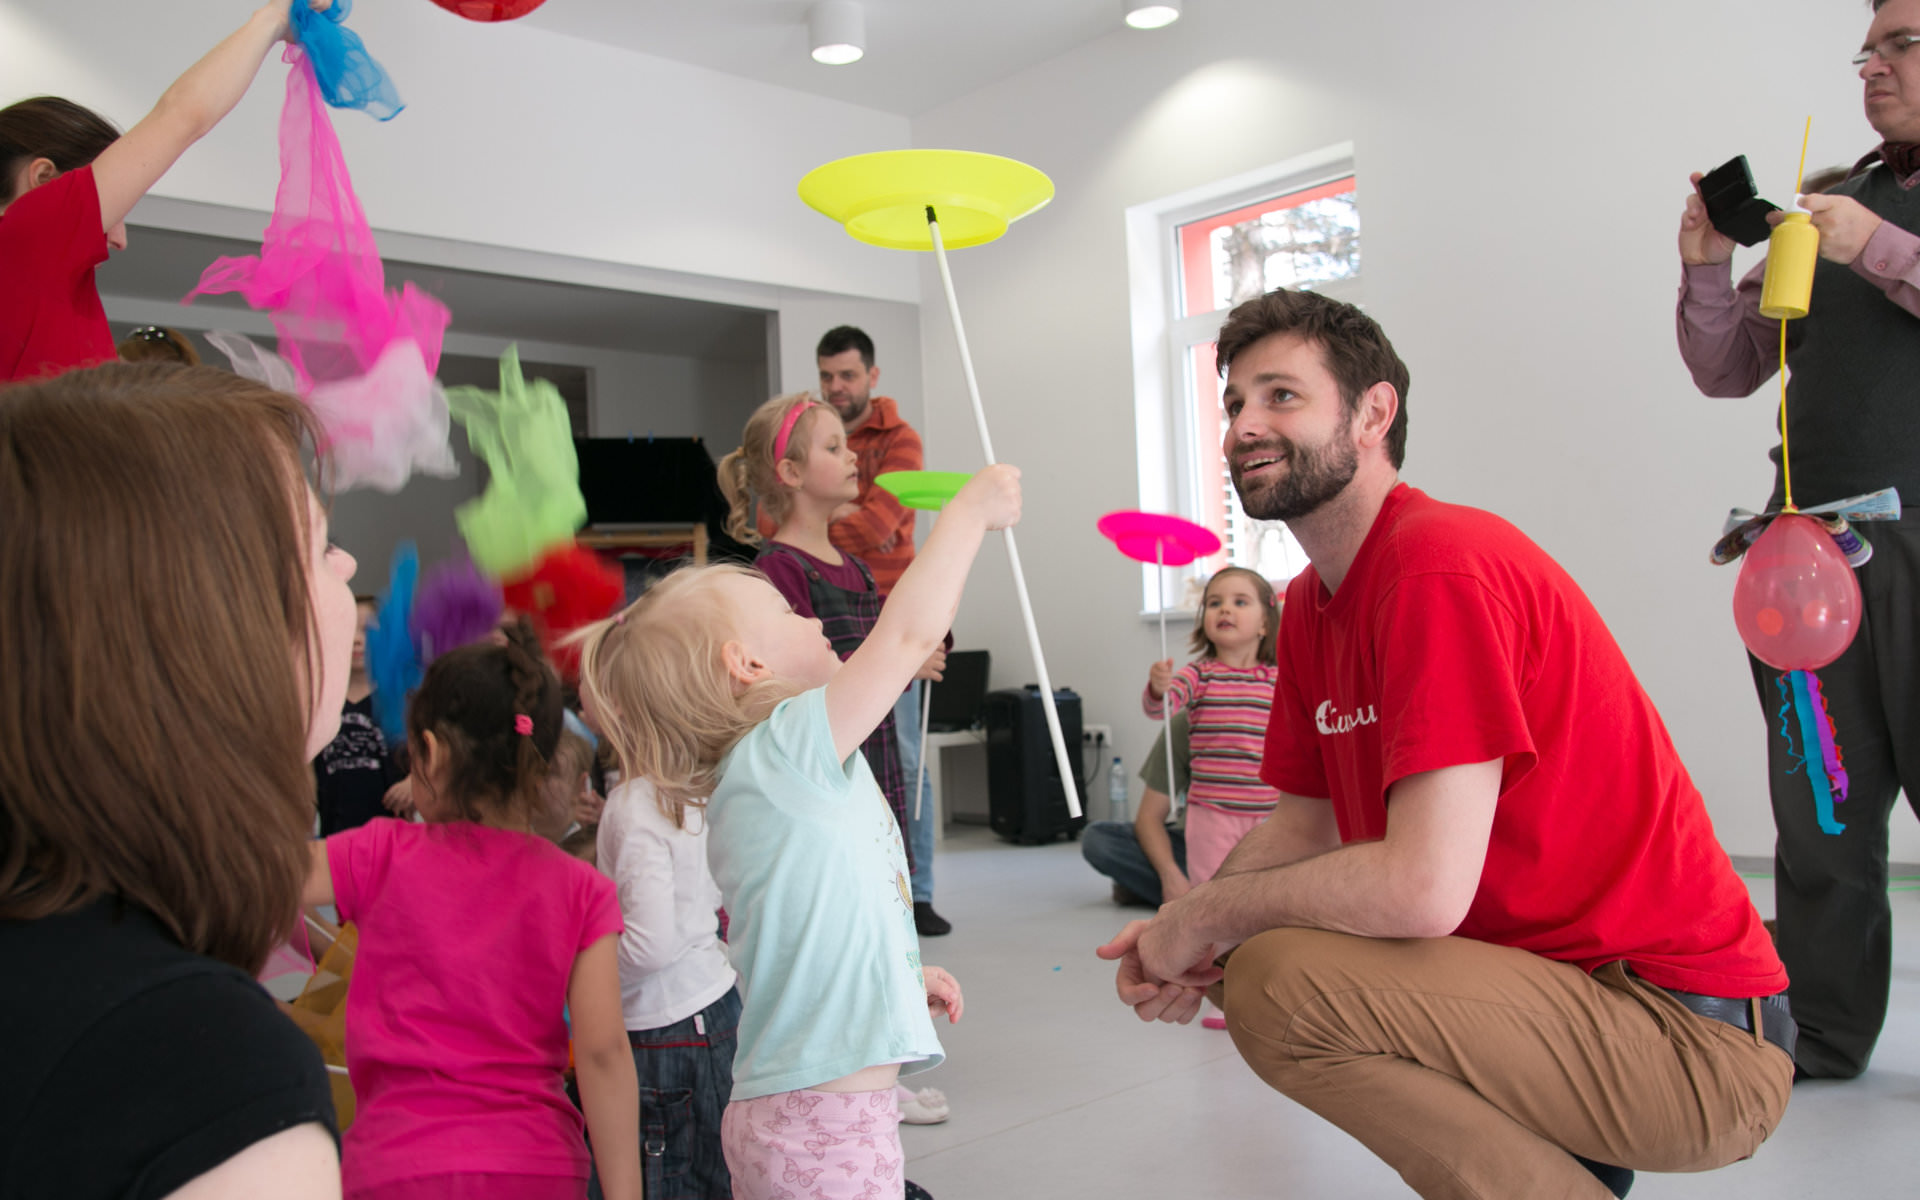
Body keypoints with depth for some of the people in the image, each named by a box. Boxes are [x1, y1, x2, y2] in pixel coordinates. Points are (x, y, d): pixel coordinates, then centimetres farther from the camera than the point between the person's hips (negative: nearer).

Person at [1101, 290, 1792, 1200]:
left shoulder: (1441, 567, -21)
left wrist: (1202, 918, -14)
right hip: (1562, 972, 9)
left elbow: (1424, 886, -28)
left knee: (1276, 980, -26)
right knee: (1241, 958, 11)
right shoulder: (1310, 605, 8)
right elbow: (1304, 828, 11)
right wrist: (1179, 939, -7)